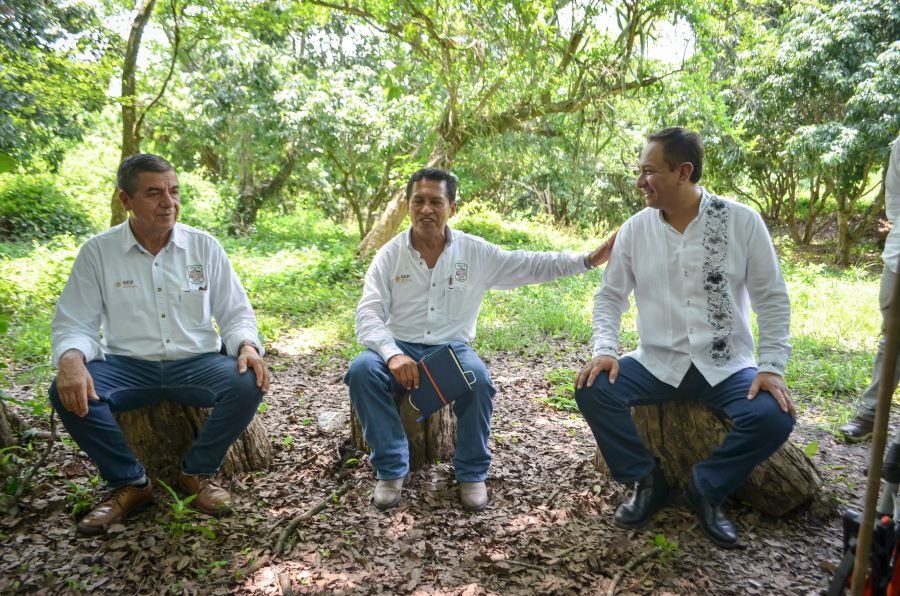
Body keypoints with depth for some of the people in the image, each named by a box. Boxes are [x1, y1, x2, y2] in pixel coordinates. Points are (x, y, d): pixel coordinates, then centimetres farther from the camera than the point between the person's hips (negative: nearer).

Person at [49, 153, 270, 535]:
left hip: (197, 363, 0)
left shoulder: (204, 246, 1)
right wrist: (71, 359, -25)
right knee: (66, 392, -27)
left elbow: (236, 314, 3)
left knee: (248, 384, -28)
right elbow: (74, 323, -1)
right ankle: (130, 483, -5)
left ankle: (198, 472, -3)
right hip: (128, 367, 0)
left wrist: (248, 346, -19)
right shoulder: (97, 251, -1)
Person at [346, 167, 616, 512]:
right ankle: (391, 469, -11)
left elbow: (532, 266, 3)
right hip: (400, 349, 1)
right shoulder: (389, 255, -1)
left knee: (478, 379, -32)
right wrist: (392, 353, -29)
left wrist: (589, 259, -8)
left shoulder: (476, 253, 2)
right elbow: (368, 316, -9)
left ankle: (472, 473, -7)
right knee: (362, 370, -29)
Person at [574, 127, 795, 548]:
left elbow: (772, 299, -3)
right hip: (657, 363, 2)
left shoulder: (742, 221, -6)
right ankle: (648, 481, 1)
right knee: (592, 389, -21)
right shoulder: (635, 229, -1)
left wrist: (772, 368, -12)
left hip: (727, 366, -1)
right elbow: (609, 296, 4)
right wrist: (603, 350, -13)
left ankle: (707, 489, 1)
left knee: (774, 417, -27)